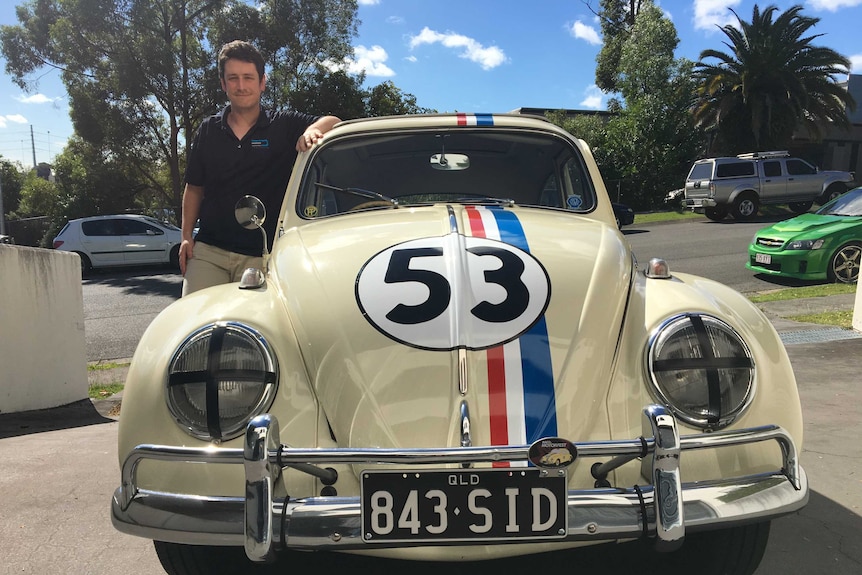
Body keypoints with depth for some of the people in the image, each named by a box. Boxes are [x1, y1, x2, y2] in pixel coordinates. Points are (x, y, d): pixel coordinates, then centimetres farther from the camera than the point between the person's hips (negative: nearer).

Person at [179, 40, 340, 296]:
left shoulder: (283, 126, 4)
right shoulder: (208, 130, 11)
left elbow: (333, 122, -7)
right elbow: (194, 188, 17)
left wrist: (311, 130, -29)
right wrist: (186, 236, 8)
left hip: (260, 256, -2)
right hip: (207, 250, 2)